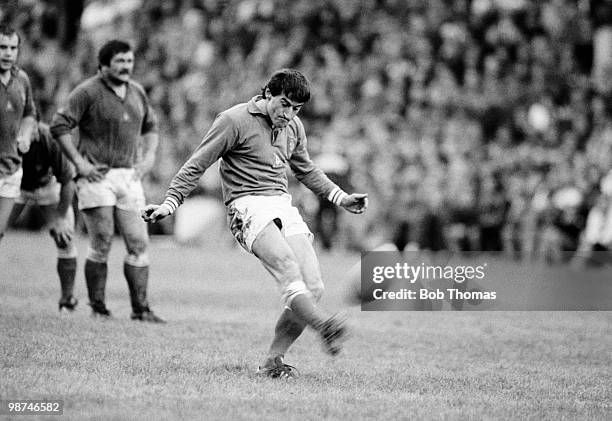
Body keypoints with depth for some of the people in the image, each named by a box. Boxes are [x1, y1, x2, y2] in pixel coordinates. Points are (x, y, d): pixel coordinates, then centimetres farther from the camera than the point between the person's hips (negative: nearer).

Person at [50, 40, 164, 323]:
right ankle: (97, 307, 5)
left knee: (138, 243, 0)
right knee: (101, 244, -6)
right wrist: (79, 163, -13)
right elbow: (59, 126, -9)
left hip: (129, 177, 6)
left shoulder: (137, 92, 11)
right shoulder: (88, 92, -8)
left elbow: (151, 126, 27)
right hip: (97, 175, -5)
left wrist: (148, 156, 11)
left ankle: (140, 308, 5)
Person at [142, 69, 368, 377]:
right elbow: (197, 165, -2)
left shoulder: (294, 128, 16)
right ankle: (324, 327, -52)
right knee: (286, 262, -33)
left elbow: (306, 170, 34)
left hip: (283, 206, 7)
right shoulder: (235, 121, -4)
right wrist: (170, 203, -11)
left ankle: (272, 360, -2)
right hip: (248, 207, -7)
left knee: (312, 288, -9)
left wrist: (340, 197, 26)